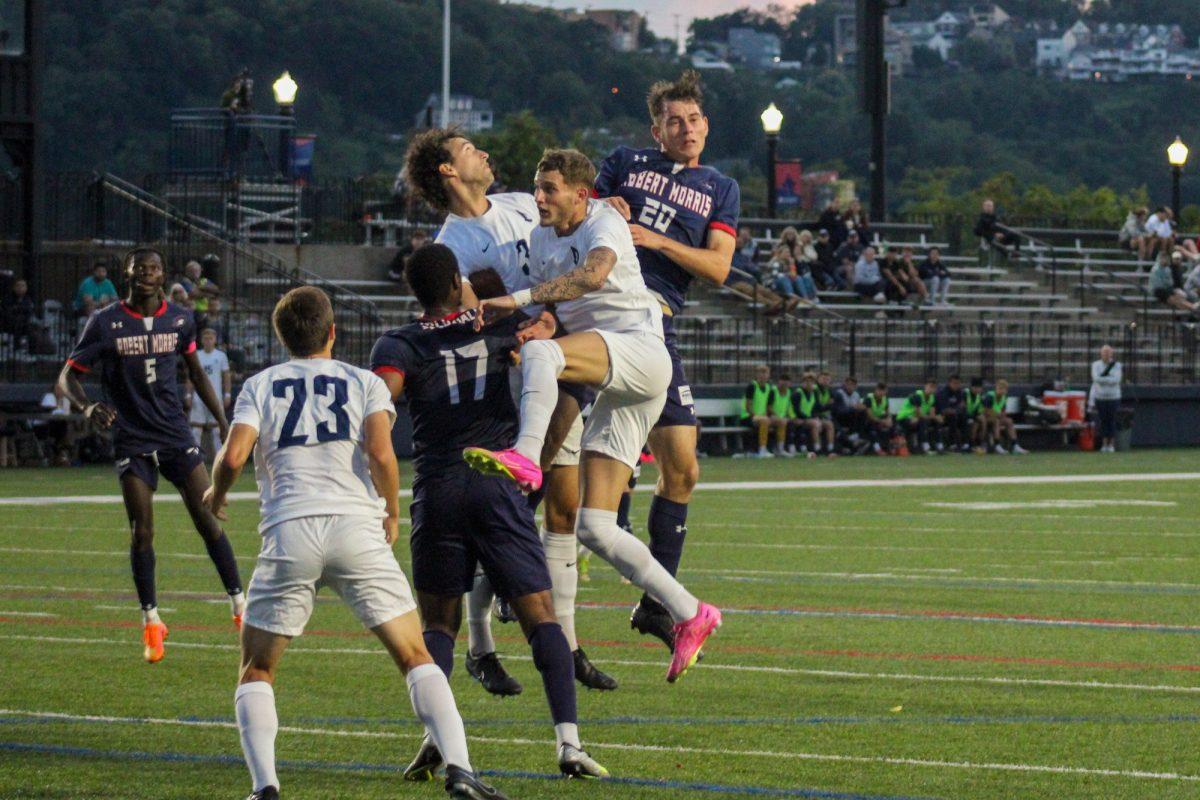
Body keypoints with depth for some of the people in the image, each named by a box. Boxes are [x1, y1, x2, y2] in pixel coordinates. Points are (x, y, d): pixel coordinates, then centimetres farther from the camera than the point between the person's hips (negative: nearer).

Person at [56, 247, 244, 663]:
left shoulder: (180, 320, 4)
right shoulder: (105, 323, -5)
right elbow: (68, 376, -4)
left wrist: (221, 418, 14)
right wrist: (87, 408, -24)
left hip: (176, 434, 2)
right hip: (132, 439, -2)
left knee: (208, 520, -5)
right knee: (142, 532, -5)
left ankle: (240, 608, 3)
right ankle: (151, 621, 9)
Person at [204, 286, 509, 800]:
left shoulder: (259, 386, 14)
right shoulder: (364, 383, 14)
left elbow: (233, 457, 0)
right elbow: (381, 454, -3)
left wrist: (217, 495, 21)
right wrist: (392, 515, 13)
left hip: (289, 533, 0)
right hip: (357, 527, 0)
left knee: (256, 671, 12)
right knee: (416, 658, 7)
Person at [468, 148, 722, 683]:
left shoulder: (605, 224, -5)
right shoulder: (541, 239, 19)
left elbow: (592, 275, -25)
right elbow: (553, 309, 20)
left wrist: (517, 300, -31)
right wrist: (536, 323, -5)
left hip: (641, 352, -8)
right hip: (613, 391, 8)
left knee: (541, 353, -35)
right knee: (593, 527, -2)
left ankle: (524, 459, -55)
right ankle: (689, 615, 4)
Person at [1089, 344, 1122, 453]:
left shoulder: (1117, 365, 1)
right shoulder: (1096, 365, 2)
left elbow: (1116, 380, -12)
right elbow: (1096, 378, -12)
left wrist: (1102, 378, -15)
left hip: (1113, 397, -1)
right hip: (1100, 398, 1)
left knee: (1112, 421, -1)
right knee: (1103, 421, 0)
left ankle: (1112, 444, 4)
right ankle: (1104, 444, 6)